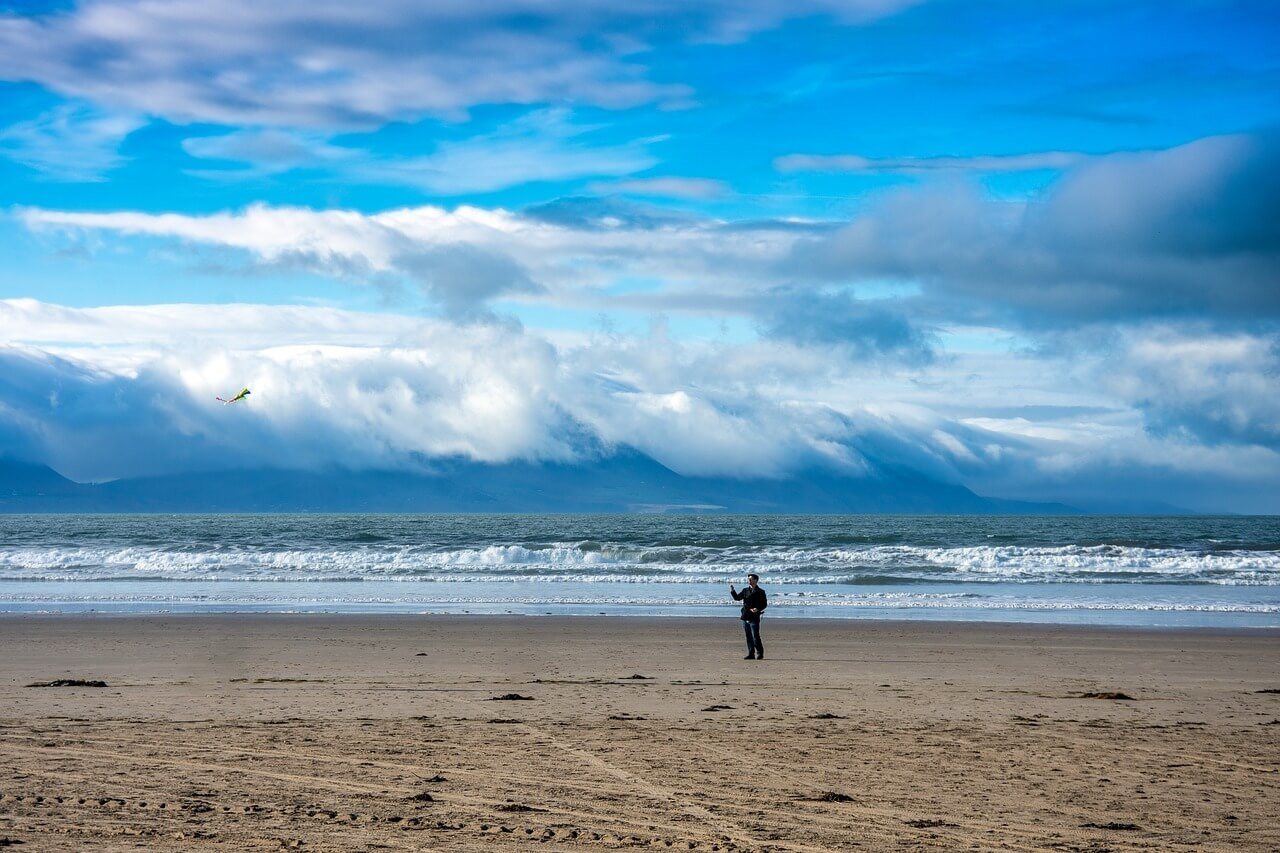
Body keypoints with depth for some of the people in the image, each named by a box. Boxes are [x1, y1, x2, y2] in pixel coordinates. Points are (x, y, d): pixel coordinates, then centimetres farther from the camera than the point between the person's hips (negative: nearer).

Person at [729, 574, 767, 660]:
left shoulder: (760, 592, -1)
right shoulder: (745, 591, 14)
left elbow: (764, 604, -2)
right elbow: (737, 598, 8)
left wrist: (758, 609, -19)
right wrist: (732, 591, -7)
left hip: (754, 617, -6)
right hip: (745, 617, 6)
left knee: (755, 636, -7)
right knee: (749, 637, 8)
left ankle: (760, 654, 3)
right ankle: (751, 654, 12)